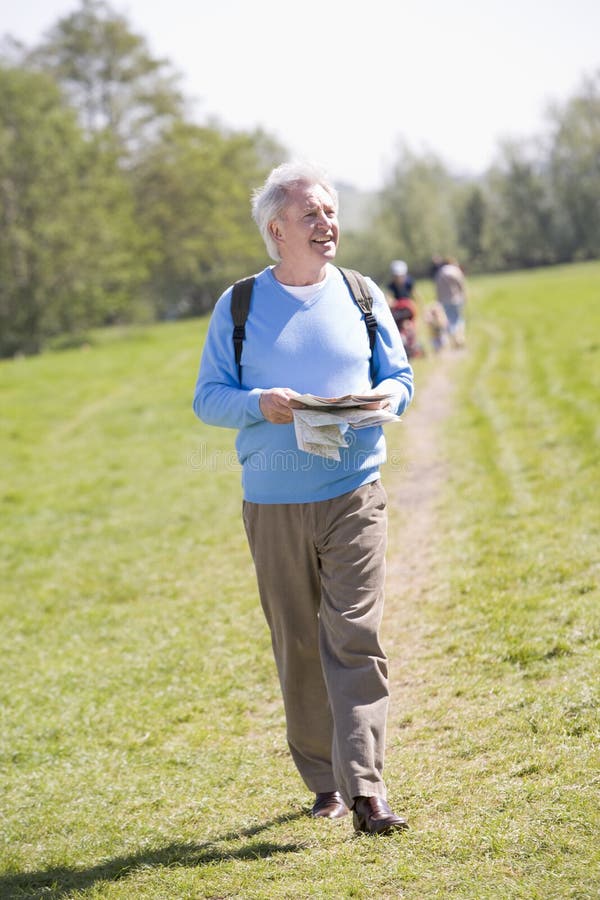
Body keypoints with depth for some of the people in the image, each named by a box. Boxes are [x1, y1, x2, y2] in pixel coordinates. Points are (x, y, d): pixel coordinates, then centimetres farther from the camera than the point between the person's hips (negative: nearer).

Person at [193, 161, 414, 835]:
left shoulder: (363, 296, 8)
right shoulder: (238, 306, 4)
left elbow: (400, 377, 13)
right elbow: (207, 397, 4)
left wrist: (385, 397, -10)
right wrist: (258, 404, -16)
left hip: (354, 496, 0)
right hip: (273, 504, 0)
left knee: (354, 638, -10)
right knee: (297, 647, 7)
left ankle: (364, 790, -11)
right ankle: (323, 781, 20)